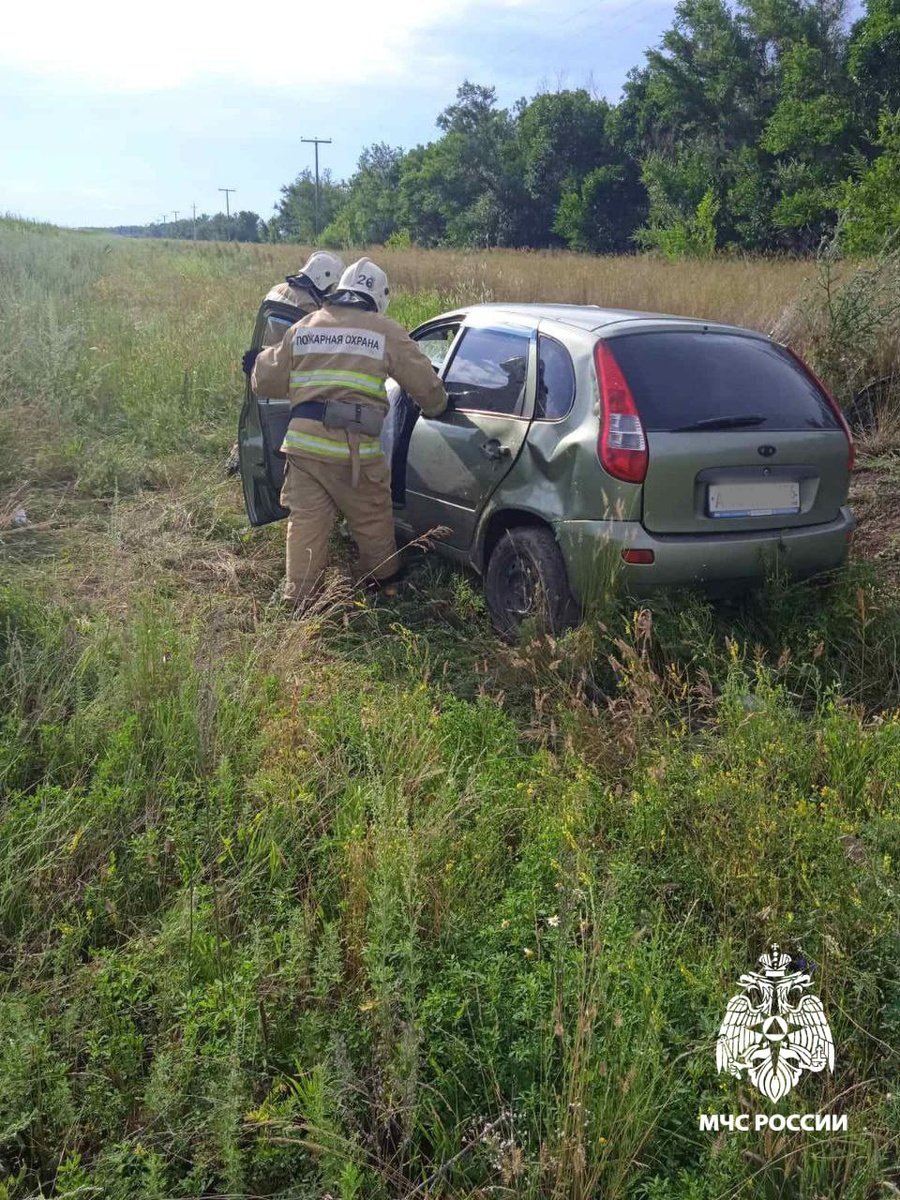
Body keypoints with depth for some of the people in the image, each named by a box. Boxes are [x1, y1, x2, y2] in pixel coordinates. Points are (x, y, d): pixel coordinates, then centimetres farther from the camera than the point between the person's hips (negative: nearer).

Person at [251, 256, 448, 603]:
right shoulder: (385, 332, 3)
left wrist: (265, 357, 38)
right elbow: (425, 384, 5)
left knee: (305, 524, 10)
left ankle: (297, 599, 13)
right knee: (374, 523, 16)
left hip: (302, 442, 3)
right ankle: (384, 583, 33)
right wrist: (436, 408, 26)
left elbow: (267, 382, 16)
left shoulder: (303, 328, 13)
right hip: (353, 449, -3)